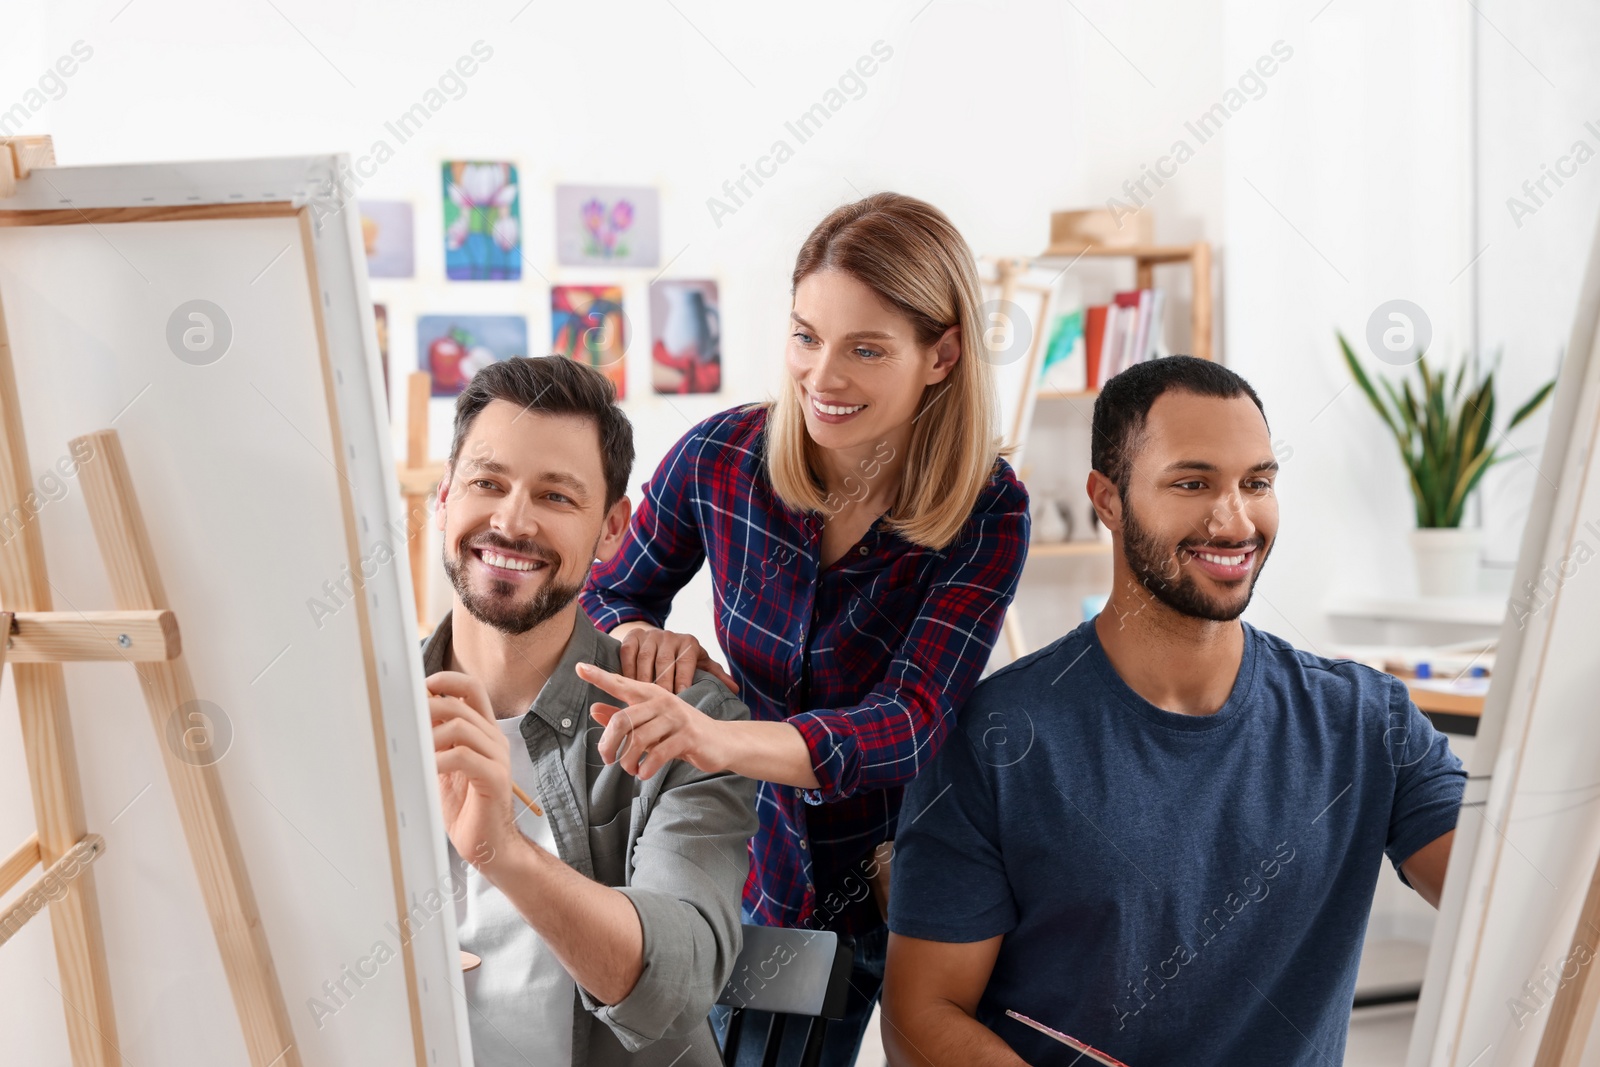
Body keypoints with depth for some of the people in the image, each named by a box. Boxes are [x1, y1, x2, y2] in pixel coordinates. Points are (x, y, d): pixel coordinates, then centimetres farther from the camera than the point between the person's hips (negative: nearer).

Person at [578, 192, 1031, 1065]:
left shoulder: (987, 511, -20)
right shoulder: (720, 457, -14)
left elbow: (910, 724, -30)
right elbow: (604, 600, 3)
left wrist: (720, 740, -48)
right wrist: (643, 636, -23)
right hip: (774, 882, 2)